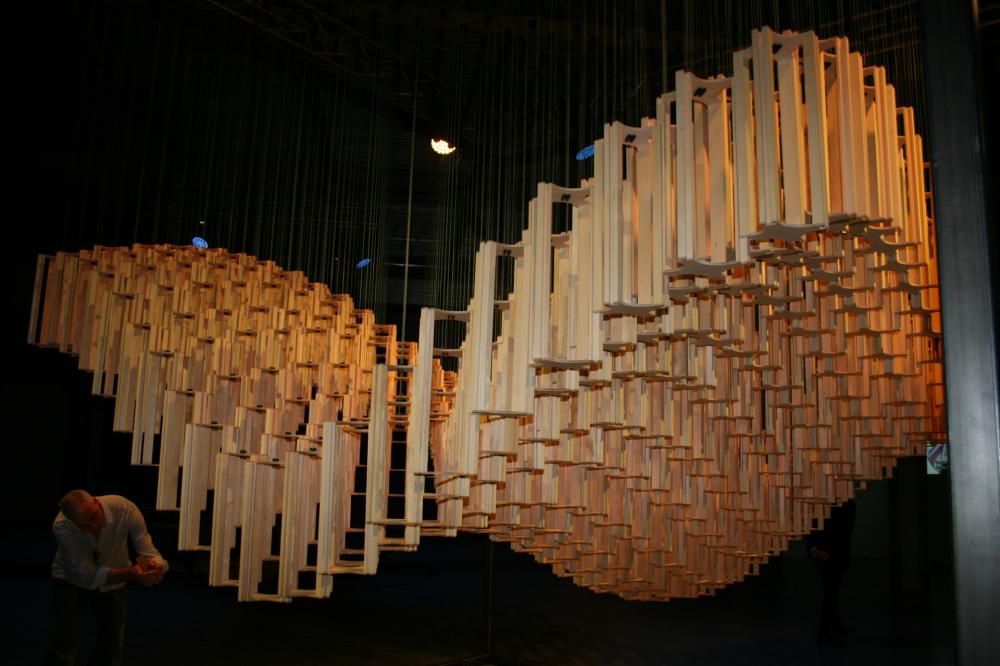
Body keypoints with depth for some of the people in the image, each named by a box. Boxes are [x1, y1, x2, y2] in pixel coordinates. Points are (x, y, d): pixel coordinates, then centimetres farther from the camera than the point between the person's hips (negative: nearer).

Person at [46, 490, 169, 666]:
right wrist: (130, 574, -47)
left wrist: (155, 565, -55)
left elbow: (148, 551, -30)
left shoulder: (126, 510, -32)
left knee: (111, 649, 10)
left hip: (113, 582, 2)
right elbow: (86, 575, -34)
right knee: (64, 650, -9)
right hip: (72, 580, -2)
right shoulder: (61, 526, -34)